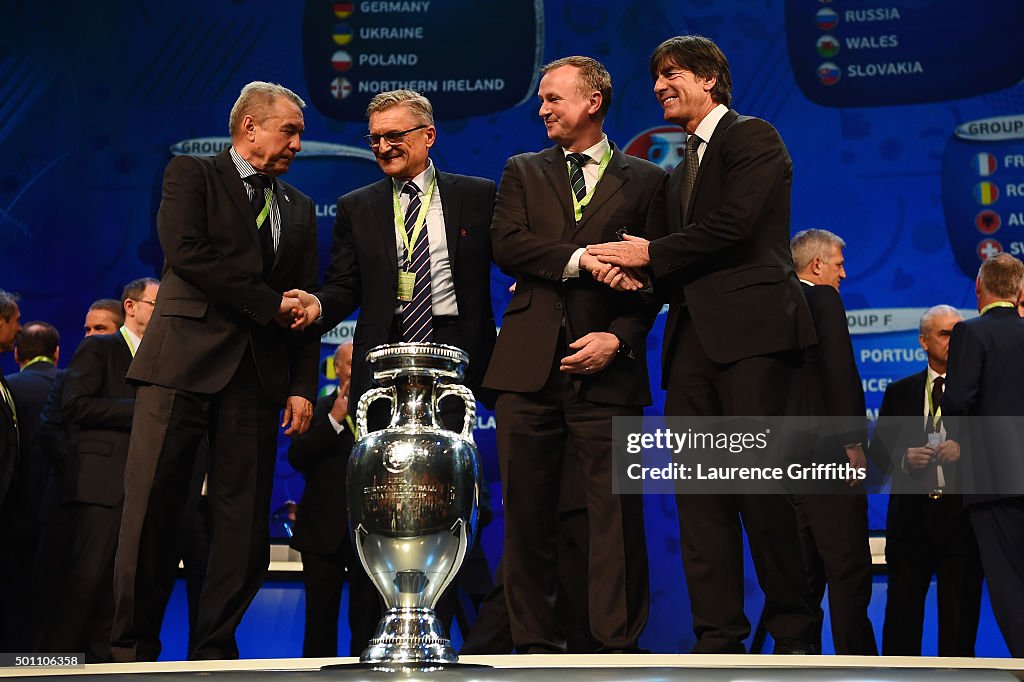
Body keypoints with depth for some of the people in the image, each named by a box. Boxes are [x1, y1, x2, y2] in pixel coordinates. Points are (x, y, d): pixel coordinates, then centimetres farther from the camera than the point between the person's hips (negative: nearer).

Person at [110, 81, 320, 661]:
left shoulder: (301, 209, 21)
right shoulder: (192, 174, 8)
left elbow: (306, 303, 15)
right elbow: (186, 253, -9)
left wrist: (304, 386, 4)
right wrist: (269, 303, -8)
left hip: (258, 373, 4)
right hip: (185, 360, -4)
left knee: (245, 521, 1)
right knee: (151, 509, -5)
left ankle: (213, 650, 11)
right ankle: (133, 650, 6)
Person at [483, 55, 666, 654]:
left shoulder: (646, 181, 12)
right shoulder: (523, 172, 17)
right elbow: (507, 245, 1)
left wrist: (619, 338, -9)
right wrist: (582, 259, -11)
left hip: (606, 370, -2)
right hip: (530, 364, 2)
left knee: (615, 510, -5)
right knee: (528, 510, 3)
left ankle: (619, 644, 4)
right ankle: (536, 644, 13)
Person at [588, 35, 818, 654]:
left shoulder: (753, 137, 3)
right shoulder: (682, 170, 27)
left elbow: (733, 226, -11)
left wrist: (652, 254, -3)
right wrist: (640, 276, 4)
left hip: (751, 329, -8)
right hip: (693, 336, 8)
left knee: (760, 482, -10)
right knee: (699, 493, 2)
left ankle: (795, 632, 2)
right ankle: (719, 638, 5)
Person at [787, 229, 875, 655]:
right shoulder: (823, 300, -5)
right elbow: (840, 374, -15)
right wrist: (853, 443, -13)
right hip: (825, 450, -8)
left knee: (805, 568, 11)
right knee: (849, 564, -6)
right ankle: (856, 656, -7)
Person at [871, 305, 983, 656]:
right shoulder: (899, 392, 12)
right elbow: (879, 448, 8)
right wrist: (906, 456, -12)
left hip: (962, 512, -2)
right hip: (911, 512, 2)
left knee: (960, 606, 2)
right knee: (903, 605, 6)